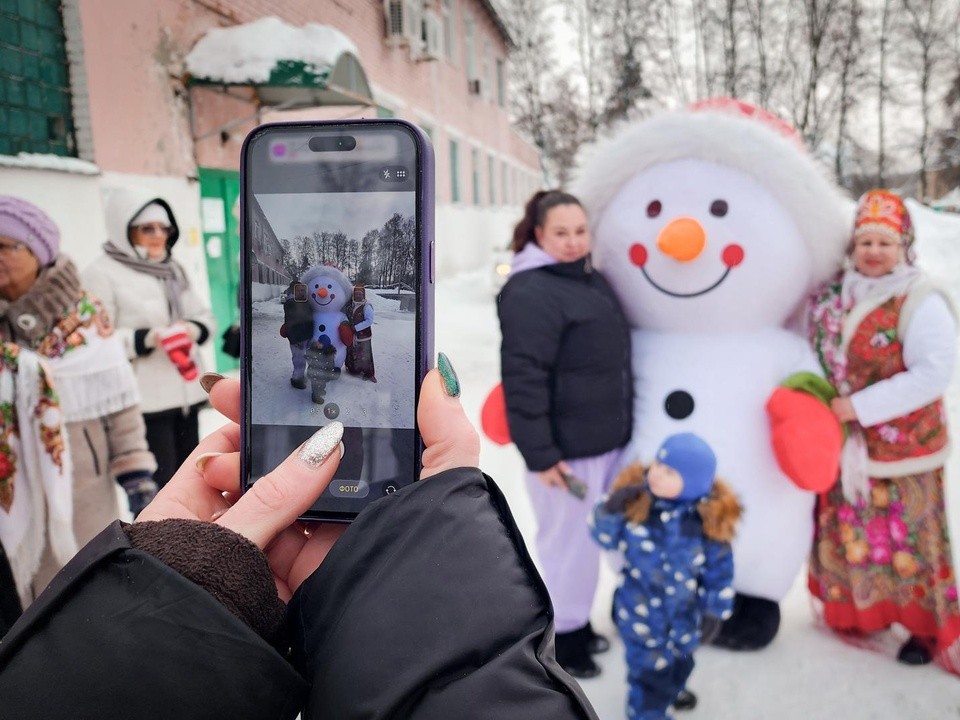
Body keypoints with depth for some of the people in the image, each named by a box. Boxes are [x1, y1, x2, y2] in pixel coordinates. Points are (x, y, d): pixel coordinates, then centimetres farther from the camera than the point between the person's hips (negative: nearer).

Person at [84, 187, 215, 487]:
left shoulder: (173, 269, 15)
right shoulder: (102, 273, -9)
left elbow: (204, 315, 16)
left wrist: (193, 329, -6)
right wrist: (147, 338, -27)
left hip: (185, 392, 8)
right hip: (143, 401, -8)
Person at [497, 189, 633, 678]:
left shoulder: (593, 281, 13)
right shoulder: (530, 293, -18)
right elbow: (523, 379, -23)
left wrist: (621, 428, 23)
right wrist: (539, 453, -24)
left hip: (604, 439, 9)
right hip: (565, 447, -9)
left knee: (588, 537, 20)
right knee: (568, 541, 3)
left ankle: (578, 622, 38)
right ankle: (561, 637, 23)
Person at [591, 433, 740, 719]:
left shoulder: (710, 519, -21)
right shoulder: (633, 501, -22)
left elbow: (719, 568, -10)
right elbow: (604, 536, -14)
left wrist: (715, 611, -6)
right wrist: (611, 508, -32)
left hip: (686, 609, 3)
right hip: (641, 608, -2)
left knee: (680, 655, 30)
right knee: (648, 663, 10)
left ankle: (672, 688, 63)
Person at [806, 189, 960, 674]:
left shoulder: (920, 302, -16)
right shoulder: (833, 294, 1)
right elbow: (812, 349, 15)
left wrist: (860, 406, -24)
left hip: (898, 447, -5)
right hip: (840, 443, 5)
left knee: (905, 538, 8)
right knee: (846, 534, 17)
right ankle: (856, 612, 38)